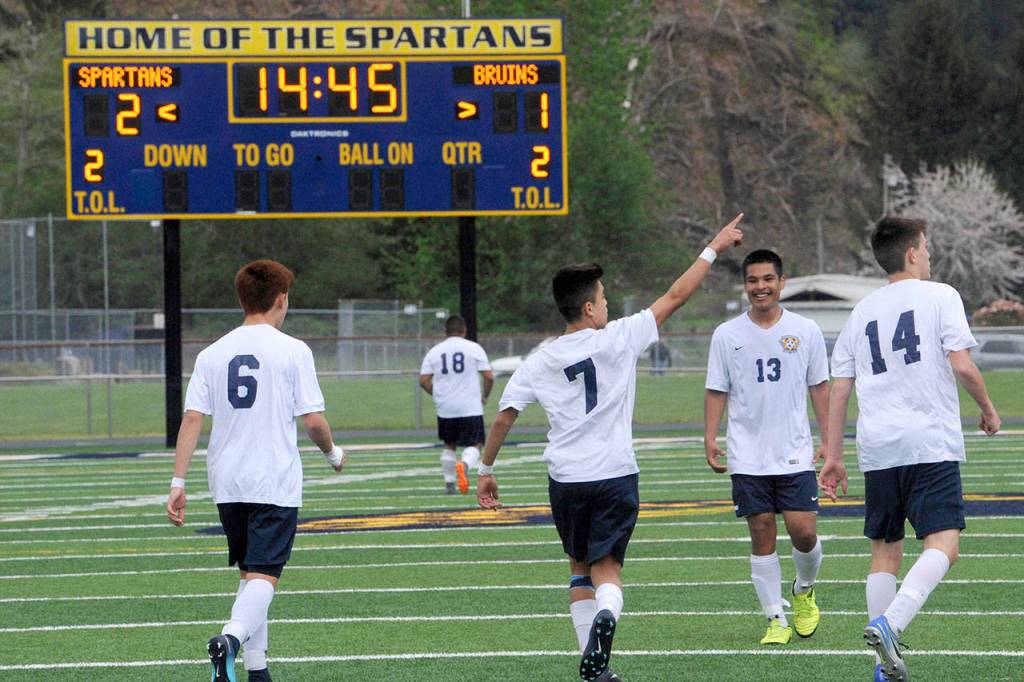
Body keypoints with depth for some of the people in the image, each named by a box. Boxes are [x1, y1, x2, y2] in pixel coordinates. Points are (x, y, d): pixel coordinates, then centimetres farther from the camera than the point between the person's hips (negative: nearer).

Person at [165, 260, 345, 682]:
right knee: (263, 577, -9)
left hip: (227, 484, 5)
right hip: (276, 483, -5)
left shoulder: (213, 354, 5)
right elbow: (313, 420, -7)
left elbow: (191, 420, 0)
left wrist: (178, 483, 1)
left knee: (250, 574, 18)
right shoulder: (292, 351, -6)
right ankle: (231, 639, -36)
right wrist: (333, 453, 13)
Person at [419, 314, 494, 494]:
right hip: (470, 408, -3)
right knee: (475, 445, 1)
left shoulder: (434, 351, 5)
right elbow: (489, 376, -6)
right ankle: (465, 465, -30)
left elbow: (424, 380, 1)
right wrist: (485, 396, 11)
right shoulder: (474, 348, -2)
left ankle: (449, 484, 17)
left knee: (449, 445, 19)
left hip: (445, 408, 3)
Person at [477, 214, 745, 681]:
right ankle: (606, 615, -34)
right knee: (607, 568, 1)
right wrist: (713, 249, 7)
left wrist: (486, 470, 14)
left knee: (580, 568, 17)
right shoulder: (617, 340, -7)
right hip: (616, 475, -2)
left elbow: (503, 418, 1)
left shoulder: (539, 363, -1)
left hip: (565, 480, 2)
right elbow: (675, 296, -1)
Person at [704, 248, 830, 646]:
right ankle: (776, 619, 8)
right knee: (762, 535, -1)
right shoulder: (727, 335, 3)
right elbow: (717, 391, 7)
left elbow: (819, 387, 9)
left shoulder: (805, 331, 4)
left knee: (804, 533, -7)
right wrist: (710, 439, -4)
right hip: (747, 457, 0)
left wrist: (828, 439, 4)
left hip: (795, 453, 0)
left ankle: (804, 592, 23)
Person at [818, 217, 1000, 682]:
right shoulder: (939, 296, 0)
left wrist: (833, 456, 18)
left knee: (885, 551, 12)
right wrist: (988, 411, 10)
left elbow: (839, 387, 14)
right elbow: (962, 366, -8)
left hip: (878, 450, 5)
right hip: (932, 444, -5)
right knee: (943, 545, -10)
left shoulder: (862, 312, 15)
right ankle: (889, 622, -32)